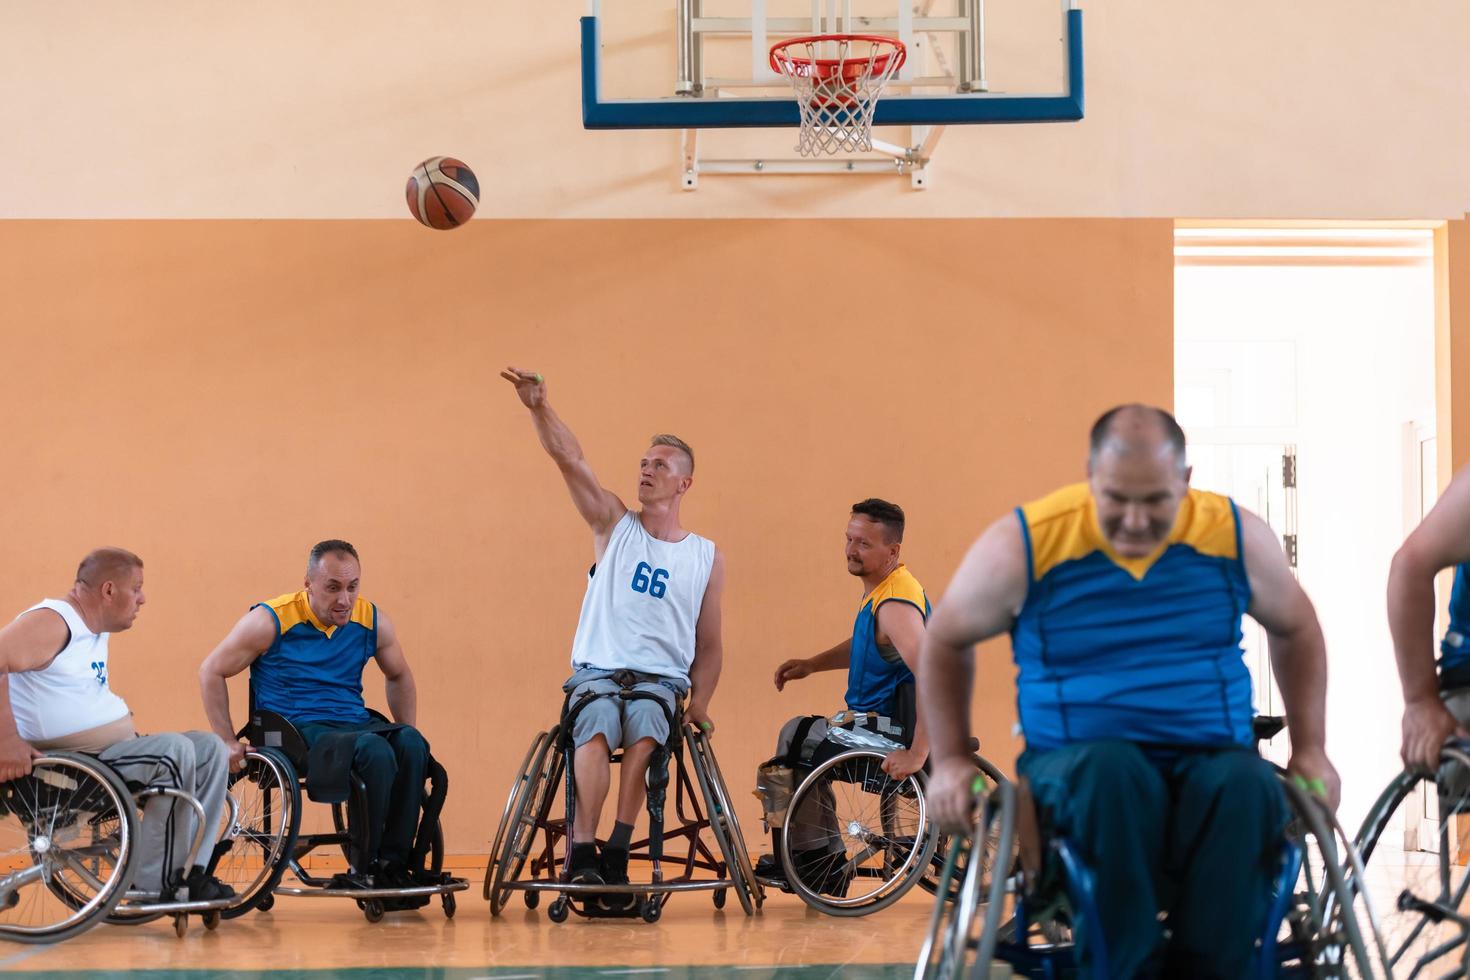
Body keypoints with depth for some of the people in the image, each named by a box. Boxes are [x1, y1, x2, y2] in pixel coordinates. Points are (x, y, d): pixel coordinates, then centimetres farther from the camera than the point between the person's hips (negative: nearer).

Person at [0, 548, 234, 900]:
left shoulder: (96, 630, 18)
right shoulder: (52, 622, -13)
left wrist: (132, 733, 14)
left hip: (115, 749, 11)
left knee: (210, 749, 5)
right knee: (175, 750, -25)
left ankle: (188, 873, 0)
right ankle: (154, 884, -18)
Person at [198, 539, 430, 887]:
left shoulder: (374, 621, 7)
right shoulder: (272, 621, -5)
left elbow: (399, 676, 26)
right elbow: (211, 671, 2)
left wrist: (408, 737, 13)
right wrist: (228, 742, -4)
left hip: (355, 724, 5)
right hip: (298, 732, -5)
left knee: (411, 744, -29)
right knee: (375, 751, -34)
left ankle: (393, 862, -23)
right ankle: (363, 867, -23)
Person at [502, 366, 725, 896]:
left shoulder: (707, 557, 13)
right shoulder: (615, 525, 11)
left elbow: (709, 644, 15)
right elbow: (569, 459, -3)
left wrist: (699, 706, 1)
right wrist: (539, 407, -19)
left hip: (661, 679, 1)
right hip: (597, 670, 0)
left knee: (645, 730, -33)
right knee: (598, 727, -33)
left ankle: (616, 851, -32)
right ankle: (582, 854, -35)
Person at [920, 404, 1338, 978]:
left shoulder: (1235, 535, 3)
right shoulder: (1025, 543, -3)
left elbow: (1295, 629, 20)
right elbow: (946, 640, 11)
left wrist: (1309, 750, 12)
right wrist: (950, 760, 4)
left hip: (1211, 761, 1)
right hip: (1074, 765, -1)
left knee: (1247, 787, -35)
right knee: (1110, 772, -38)